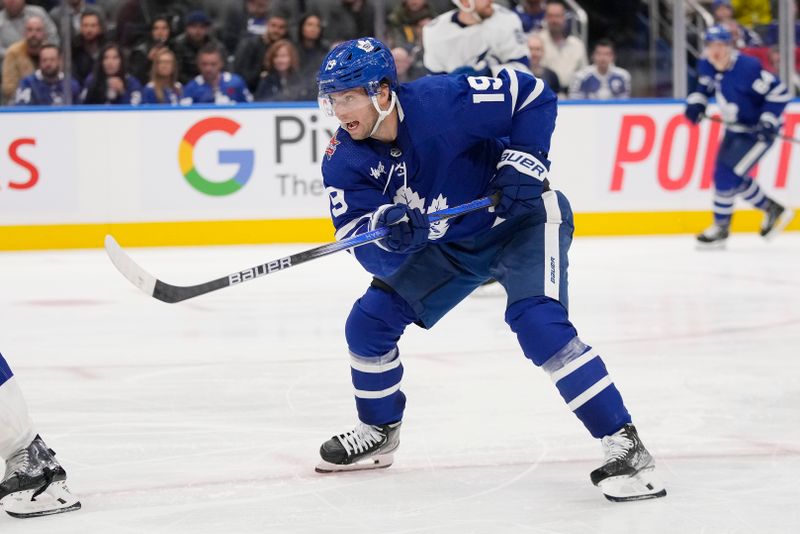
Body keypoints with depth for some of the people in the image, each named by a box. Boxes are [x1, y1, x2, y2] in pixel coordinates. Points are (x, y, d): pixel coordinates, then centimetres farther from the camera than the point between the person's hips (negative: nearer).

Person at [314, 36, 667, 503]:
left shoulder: (442, 100, -30)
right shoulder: (344, 162, -14)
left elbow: (534, 95, -18)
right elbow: (367, 251, -19)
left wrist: (523, 161, -27)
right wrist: (386, 233, -40)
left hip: (522, 219, -7)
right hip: (446, 243, 7)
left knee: (540, 324, -28)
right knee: (369, 322, 2)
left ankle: (626, 447, -25)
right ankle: (379, 433, 27)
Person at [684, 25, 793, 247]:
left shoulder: (747, 68, -28)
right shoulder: (706, 66, -6)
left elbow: (779, 92, -24)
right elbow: (704, 86, 16)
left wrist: (768, 122, -29)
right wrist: (696, 102, -4)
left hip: (757, 131, -9)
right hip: (736, 128, 9)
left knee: (726, 175, -14)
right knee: (733, 177, 13)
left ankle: (721, 228, 2)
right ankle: (773, 211, 31)